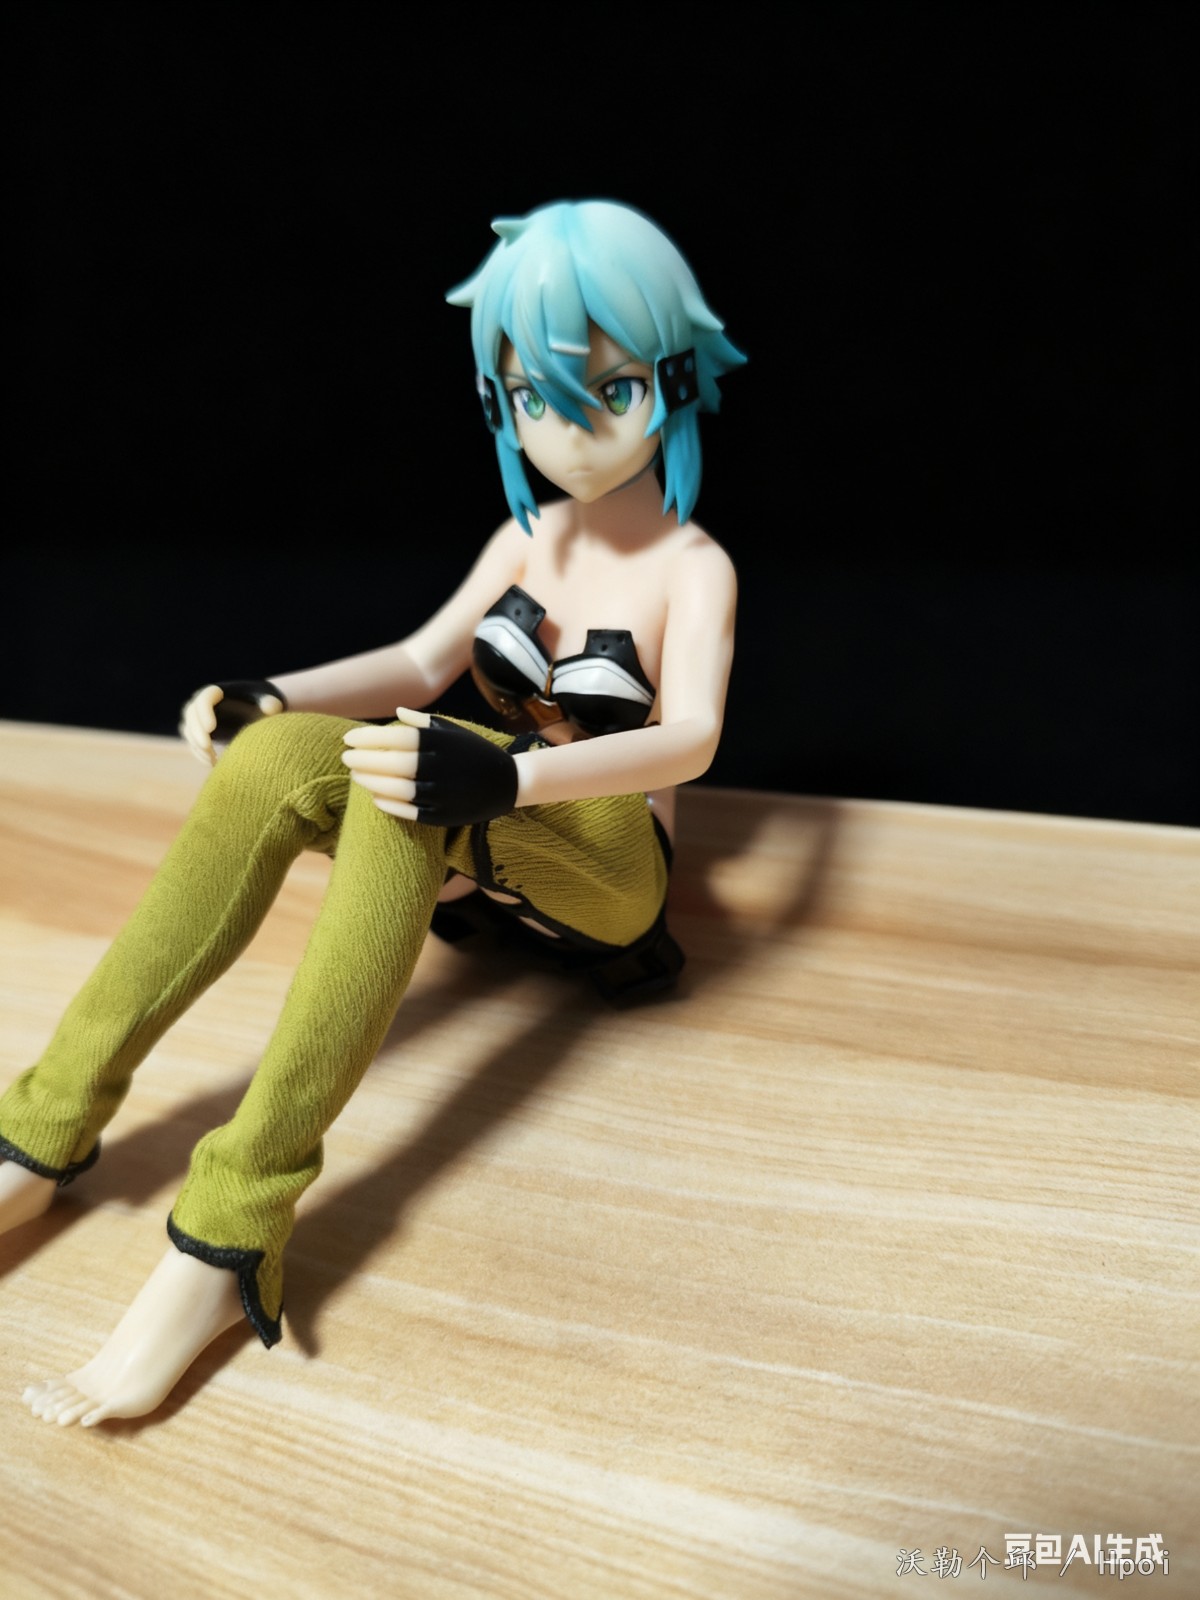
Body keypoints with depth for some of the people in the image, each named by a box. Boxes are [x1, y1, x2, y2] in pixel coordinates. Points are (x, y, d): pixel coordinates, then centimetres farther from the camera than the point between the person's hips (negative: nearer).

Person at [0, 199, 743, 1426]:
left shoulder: (693, 566, -7)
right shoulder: (527, 537, 11)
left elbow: (688, 741, -24)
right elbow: (421, 663, 9)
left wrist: (508, 775, -42)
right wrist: (273, 696, -10)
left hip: (606, 863, -5)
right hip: (484, 849, 6)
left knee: (404, 780, -37)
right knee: (280, 753, -23)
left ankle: (230, 1236, -41)